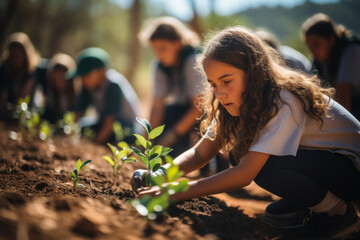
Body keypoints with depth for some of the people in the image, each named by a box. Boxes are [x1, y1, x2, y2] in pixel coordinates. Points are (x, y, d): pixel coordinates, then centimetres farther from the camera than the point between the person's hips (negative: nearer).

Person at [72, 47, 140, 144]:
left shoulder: (113, 84, -24)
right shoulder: (88, 85, -3)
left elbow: (111, 119, -28)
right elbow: (78, 111, -4)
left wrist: (96, 143, -31)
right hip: (103, 123, 7)